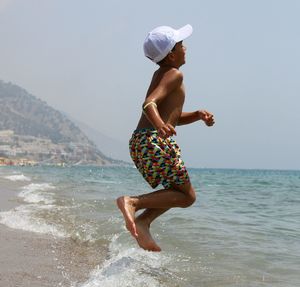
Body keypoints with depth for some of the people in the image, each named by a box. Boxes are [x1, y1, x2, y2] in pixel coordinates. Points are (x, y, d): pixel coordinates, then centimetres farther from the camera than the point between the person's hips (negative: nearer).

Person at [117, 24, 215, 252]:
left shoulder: (161, 75, 24)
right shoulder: (174, 74, -5)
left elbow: (174, 117, 29)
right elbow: (149, 104, -23)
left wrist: (198, 115, 12)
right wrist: (159, 124, -42)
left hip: (139, 141, 10)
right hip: (155, 141, -10)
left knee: (178, 190, 22)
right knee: (187, 196, -1)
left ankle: (143, 222, 4)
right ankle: (133, 202, -16)